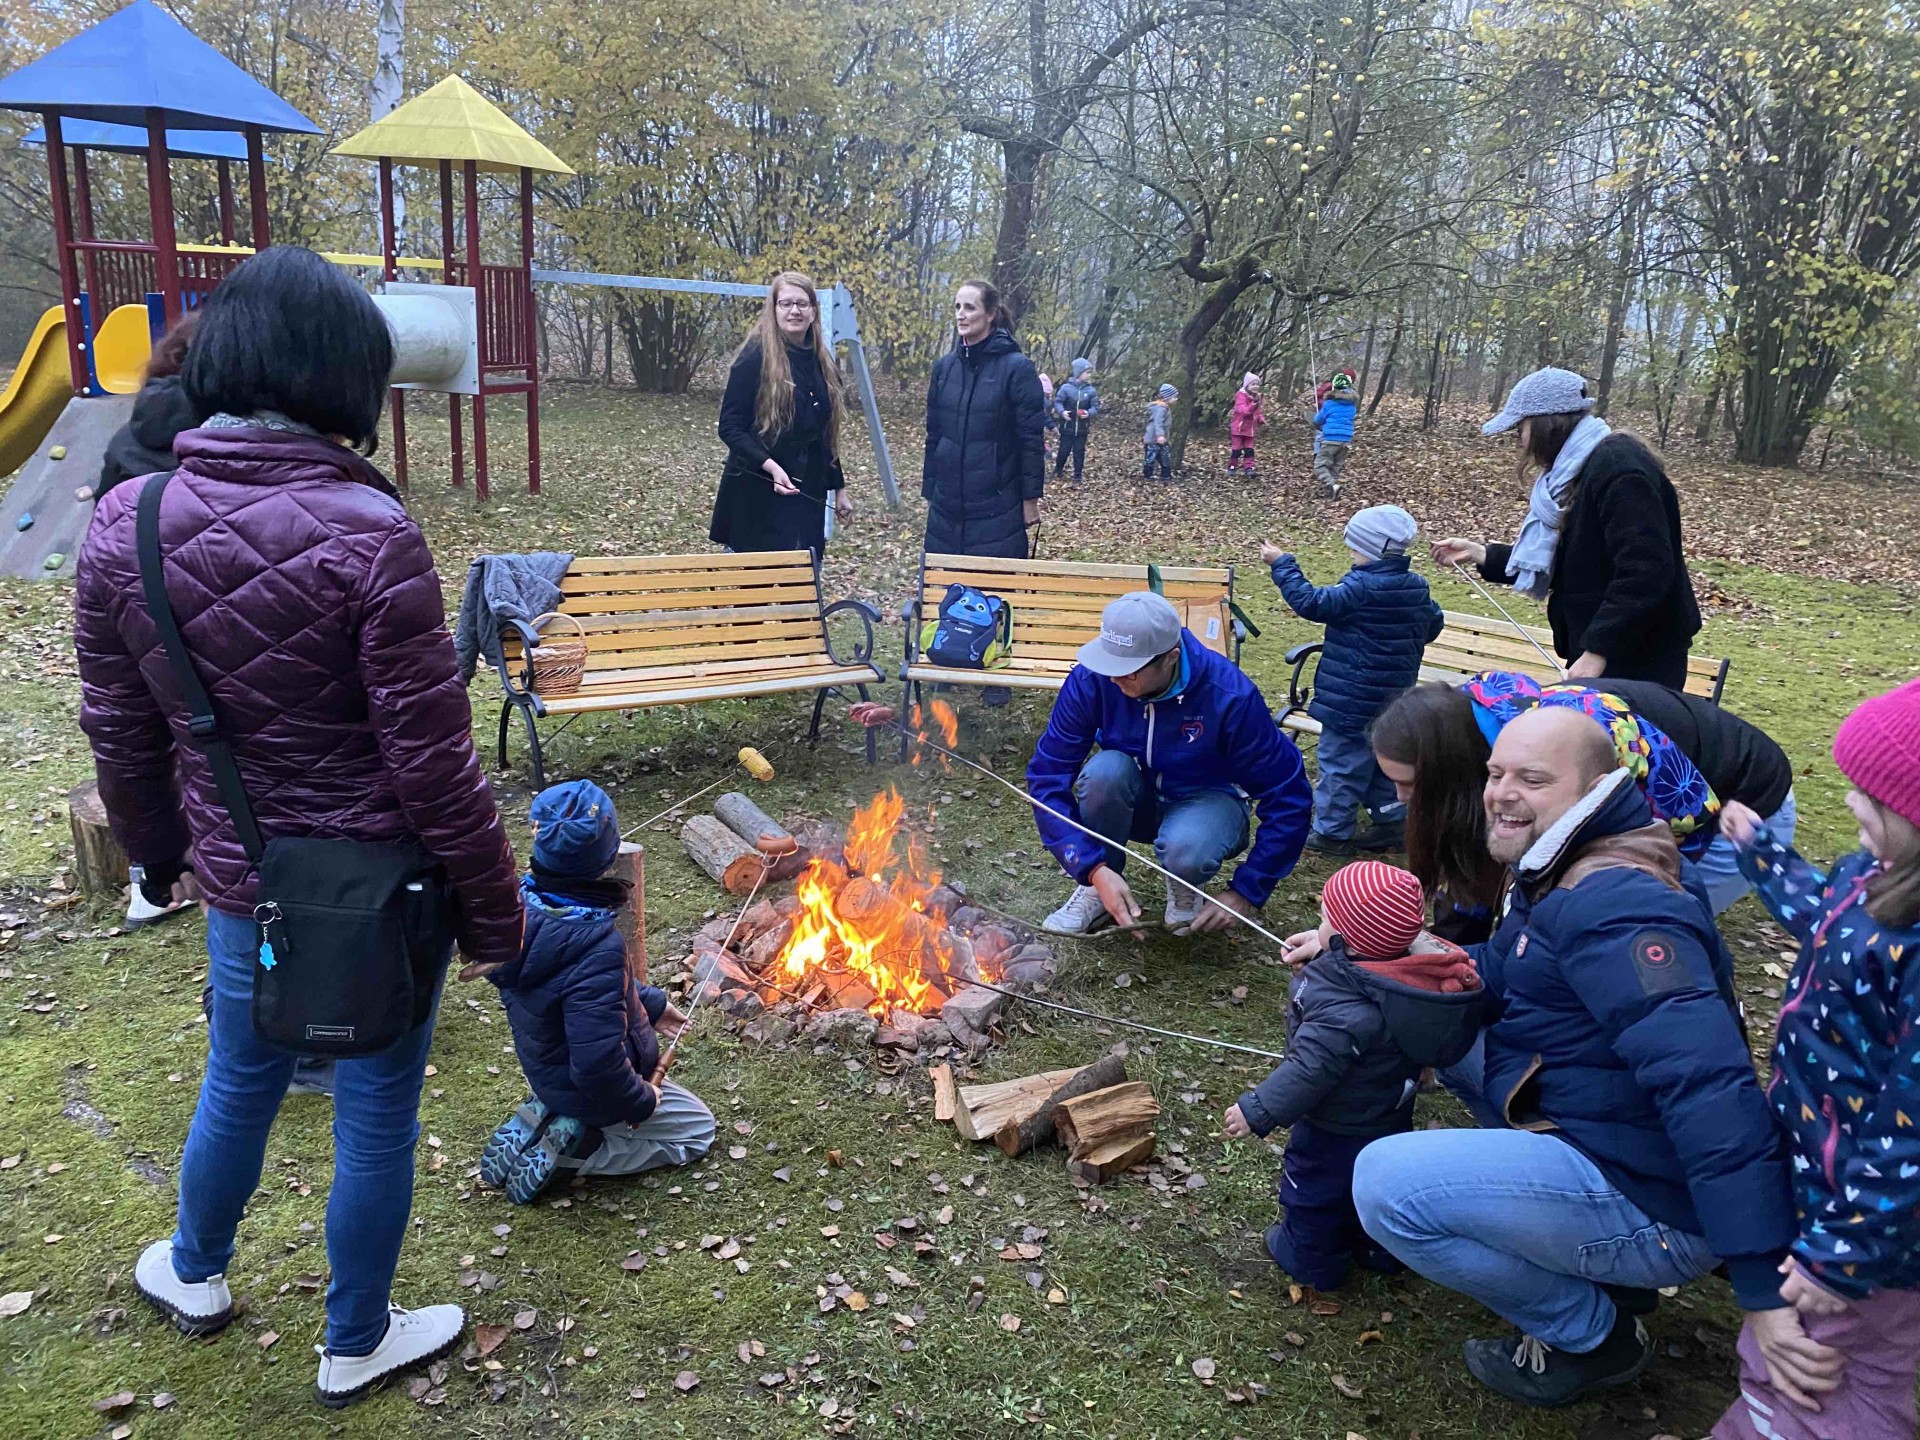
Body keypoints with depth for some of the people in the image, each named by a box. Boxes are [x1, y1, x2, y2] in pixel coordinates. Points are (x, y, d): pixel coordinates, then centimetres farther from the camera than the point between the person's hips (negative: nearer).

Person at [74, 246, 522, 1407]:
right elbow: (434, 762, -20)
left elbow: (120, 737, 5)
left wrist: (161, 853, 23)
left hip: (241, 883, 5)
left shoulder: (124, 525, -6)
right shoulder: (367, 535, -23)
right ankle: (357, 1346, 38)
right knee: (376, 1113, 16)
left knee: (239, 1079, 29)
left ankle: (196, 1274, 55)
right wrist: (494, 913, -7)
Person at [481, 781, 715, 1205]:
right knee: (698, 1130, 14)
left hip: (547, 1068, 7)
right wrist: (640, 1103, -16)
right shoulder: (598, 946, -38)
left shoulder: (527, 903, -13)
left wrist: (650, 1003, 12)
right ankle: (567, 1146, -2)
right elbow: (598, 1064, -36)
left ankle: (546, 1118, 11)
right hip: (584, 1089, -7)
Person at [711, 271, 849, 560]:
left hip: (808, 493, 6)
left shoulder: (821, 362, 10)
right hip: (758, 495, -6)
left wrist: (838, 488, 17)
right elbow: (729, 427, -11)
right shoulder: (755, 357, -9)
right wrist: (770, 466, -25)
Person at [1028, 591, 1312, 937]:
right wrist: (1094, 869, -31)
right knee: (1106, 769, -33)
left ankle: (1185, 888, 0)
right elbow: (1047, 775, -21)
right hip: (1136, 802, 3)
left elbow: (1288, 797, -19)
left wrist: (1247, 893, -18)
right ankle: (1097, 890, -9)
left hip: (1208, 800, -2)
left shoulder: (1230, 696, -28)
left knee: (1184, 850, -38)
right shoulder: (1091, 679, -23)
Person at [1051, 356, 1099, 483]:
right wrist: (1062, 412, -27)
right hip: (1067, 427, -2)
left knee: (1079, 452, 7)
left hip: (1082, 429, 2)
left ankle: (1077, 476, 17)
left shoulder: (1091, 390, -6)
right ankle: (1057, 470, 33)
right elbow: (1057, 402, -7)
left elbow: (1096, 406, -2)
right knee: (1064, 450, 8)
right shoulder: (1066, 388, -12)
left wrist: (1089, 413, -23)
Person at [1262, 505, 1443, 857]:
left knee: (1340, 765, 2)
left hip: (1352, 701, -8)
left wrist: (1282, 564, -14)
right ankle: (1392, 821, 26)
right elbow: (1433, 623, 19)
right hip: (1395, 701, 8)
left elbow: (1310, 602, -21)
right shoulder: (1417, 588, 4)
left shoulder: (1360, 590, -21)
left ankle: (1331, 831, 8)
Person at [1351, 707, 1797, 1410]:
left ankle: (1592, 1333, 1)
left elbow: (1709, 1086, -34)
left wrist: (1765, 1292, -36)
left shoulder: (1614, 908, -26)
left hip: (1650, 1201, -10)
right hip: (1596, 1141, 10)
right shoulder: (1558, 873, 8)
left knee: (1385, 1181, -20)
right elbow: (1497, 972, 17)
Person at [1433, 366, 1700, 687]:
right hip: (1601, 654, 10)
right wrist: (1480, 554, 14)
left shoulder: (1617, 467, -18)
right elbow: (1565, 564, 18)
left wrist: (1596, 651, -27)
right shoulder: (1574, 472, 13)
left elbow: (1646, 572, -26)